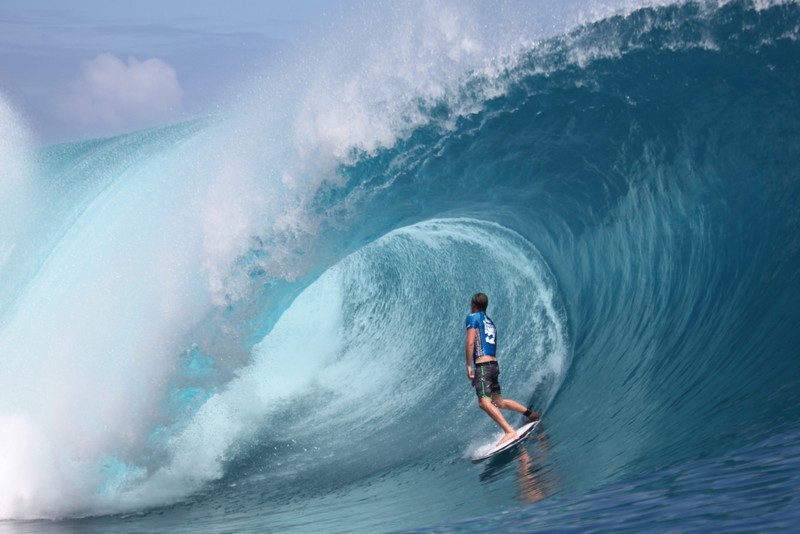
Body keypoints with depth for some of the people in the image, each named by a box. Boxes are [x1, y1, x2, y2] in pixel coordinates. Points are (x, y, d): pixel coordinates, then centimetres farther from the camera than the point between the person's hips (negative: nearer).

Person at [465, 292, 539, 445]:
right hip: (494, 364, 9)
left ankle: (509, 431, -30)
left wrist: (468, 366, -11)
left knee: (484, 402, -19)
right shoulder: (490, 322, 24)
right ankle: (530, 414, 21)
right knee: (498, 401, 21)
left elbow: (470, 342, -12)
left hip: (482, 364, -9)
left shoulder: (473, 318, 0)